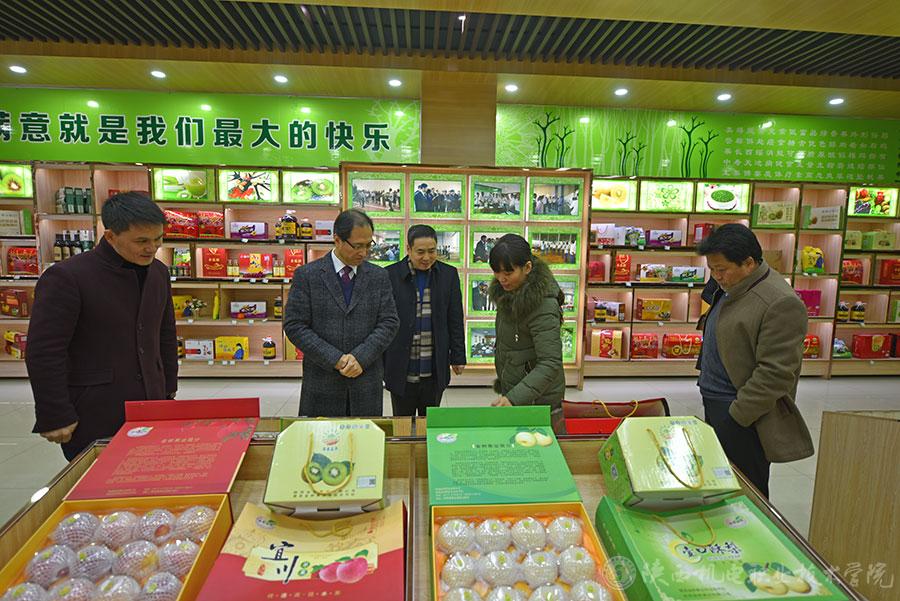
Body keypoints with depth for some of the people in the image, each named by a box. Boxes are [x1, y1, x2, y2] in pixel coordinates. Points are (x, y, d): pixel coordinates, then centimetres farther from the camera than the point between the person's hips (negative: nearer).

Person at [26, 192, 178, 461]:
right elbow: (43, 353, -14)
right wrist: (56, 418, -11)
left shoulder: (158, 272, 5)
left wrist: (169, 389, 14)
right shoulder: (66, 277, -15)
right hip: (93, 417, -5)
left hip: (150, 407, 6)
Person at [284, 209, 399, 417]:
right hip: (322, 383, -1)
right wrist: (335, 359, -13)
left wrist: (360, 357, -12)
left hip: (367, 383, 2)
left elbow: (389, 322, 1)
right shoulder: (306, 275, -1)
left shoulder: (379, 277, 5)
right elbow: (294, 326, -5)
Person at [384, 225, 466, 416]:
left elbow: (455, 321, 6)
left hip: (435, 372, 2)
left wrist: (458, 357, 5)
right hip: (402, 371, -1)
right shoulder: (390, 275, -5)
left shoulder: (449, 274, 2)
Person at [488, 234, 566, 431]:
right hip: (511, 390, 8)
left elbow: (550, 364, -30)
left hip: (537, 399, -8)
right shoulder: (509, 293, 1)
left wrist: (514, 398, -37)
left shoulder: (543, 306, -26)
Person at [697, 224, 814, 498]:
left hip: (743, 415, -8)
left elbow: (775, 374, -20)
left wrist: (736, 417, -18)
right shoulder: (731, 287, 9)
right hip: (714, 404, 9)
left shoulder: (781, 303, -19)